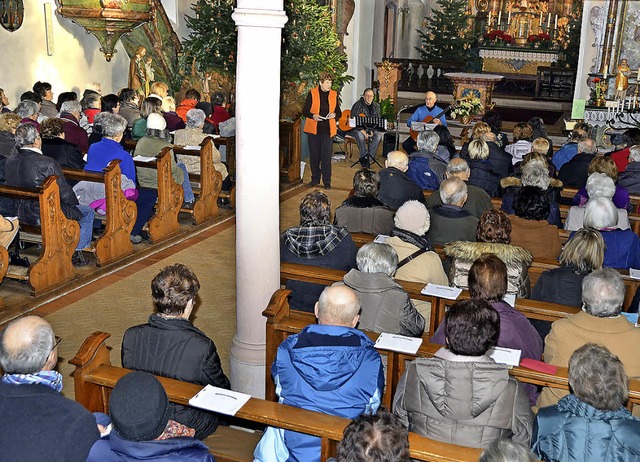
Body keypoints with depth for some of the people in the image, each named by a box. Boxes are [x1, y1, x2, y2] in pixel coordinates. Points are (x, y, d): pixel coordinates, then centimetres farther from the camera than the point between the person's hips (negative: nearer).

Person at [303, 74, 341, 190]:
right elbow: (305, 111, 0)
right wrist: (313, 116, -19)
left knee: (326, 156, -2)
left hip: (327, 130, 1)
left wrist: (334, 114, -10)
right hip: (313, 129, -1)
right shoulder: (312, 93, -1)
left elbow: (339, 113, 13)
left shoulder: (334, 94, 7)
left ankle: (327, 181, 6)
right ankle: (315, 179, 21)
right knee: (314, 155, 8)